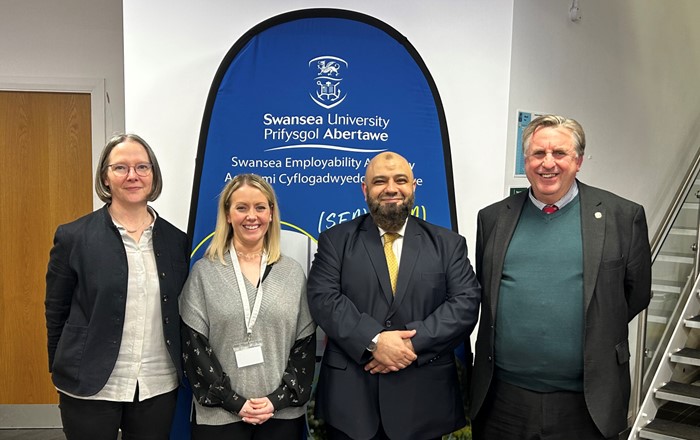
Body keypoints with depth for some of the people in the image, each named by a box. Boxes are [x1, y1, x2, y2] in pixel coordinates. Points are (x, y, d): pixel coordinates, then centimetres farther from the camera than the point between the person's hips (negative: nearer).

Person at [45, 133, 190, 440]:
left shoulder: (176, 240, 2)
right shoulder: (73, 237, -5)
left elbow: (180, 315, 8)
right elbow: (56, 314, 1)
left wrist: (183, 374, 9)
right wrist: (65, 374, 4)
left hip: (159, 388, 2)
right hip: (90, 388, -2)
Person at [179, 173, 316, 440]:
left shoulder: (293, 273, 4)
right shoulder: (204, 272, -1)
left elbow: (305, 344, 3)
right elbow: (193, 345, -4)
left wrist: (278, 399, -8)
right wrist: (233, 401, -10)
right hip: (219, 416, -1)